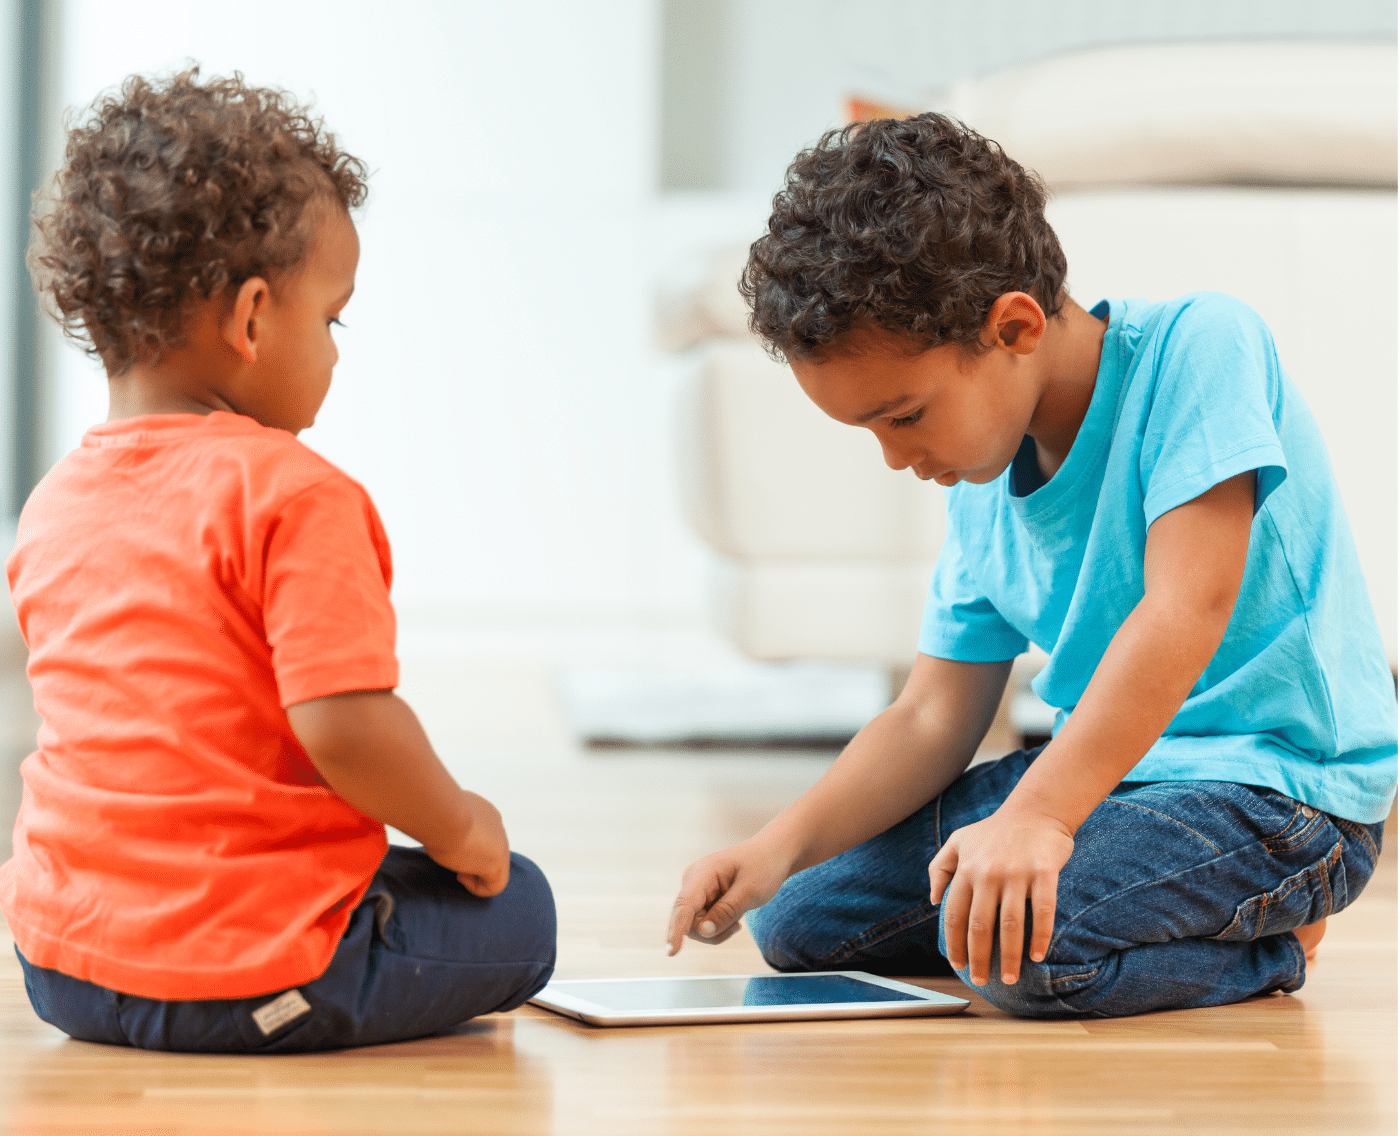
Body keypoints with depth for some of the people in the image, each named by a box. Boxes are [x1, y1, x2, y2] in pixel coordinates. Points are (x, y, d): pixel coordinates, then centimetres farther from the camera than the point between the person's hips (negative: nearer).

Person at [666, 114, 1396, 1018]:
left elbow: (1189, 606, -27)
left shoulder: (1195, 344, -16)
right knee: (798, 919, 8)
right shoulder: (982, 488, 7)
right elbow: (934, 718, 9)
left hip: (1280, 785, -9)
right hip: (1107, 768, 9)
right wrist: (778, 849, -8)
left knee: (1013, 941, -33)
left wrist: (1037, 815, -36)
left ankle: (1261, 948, -2)